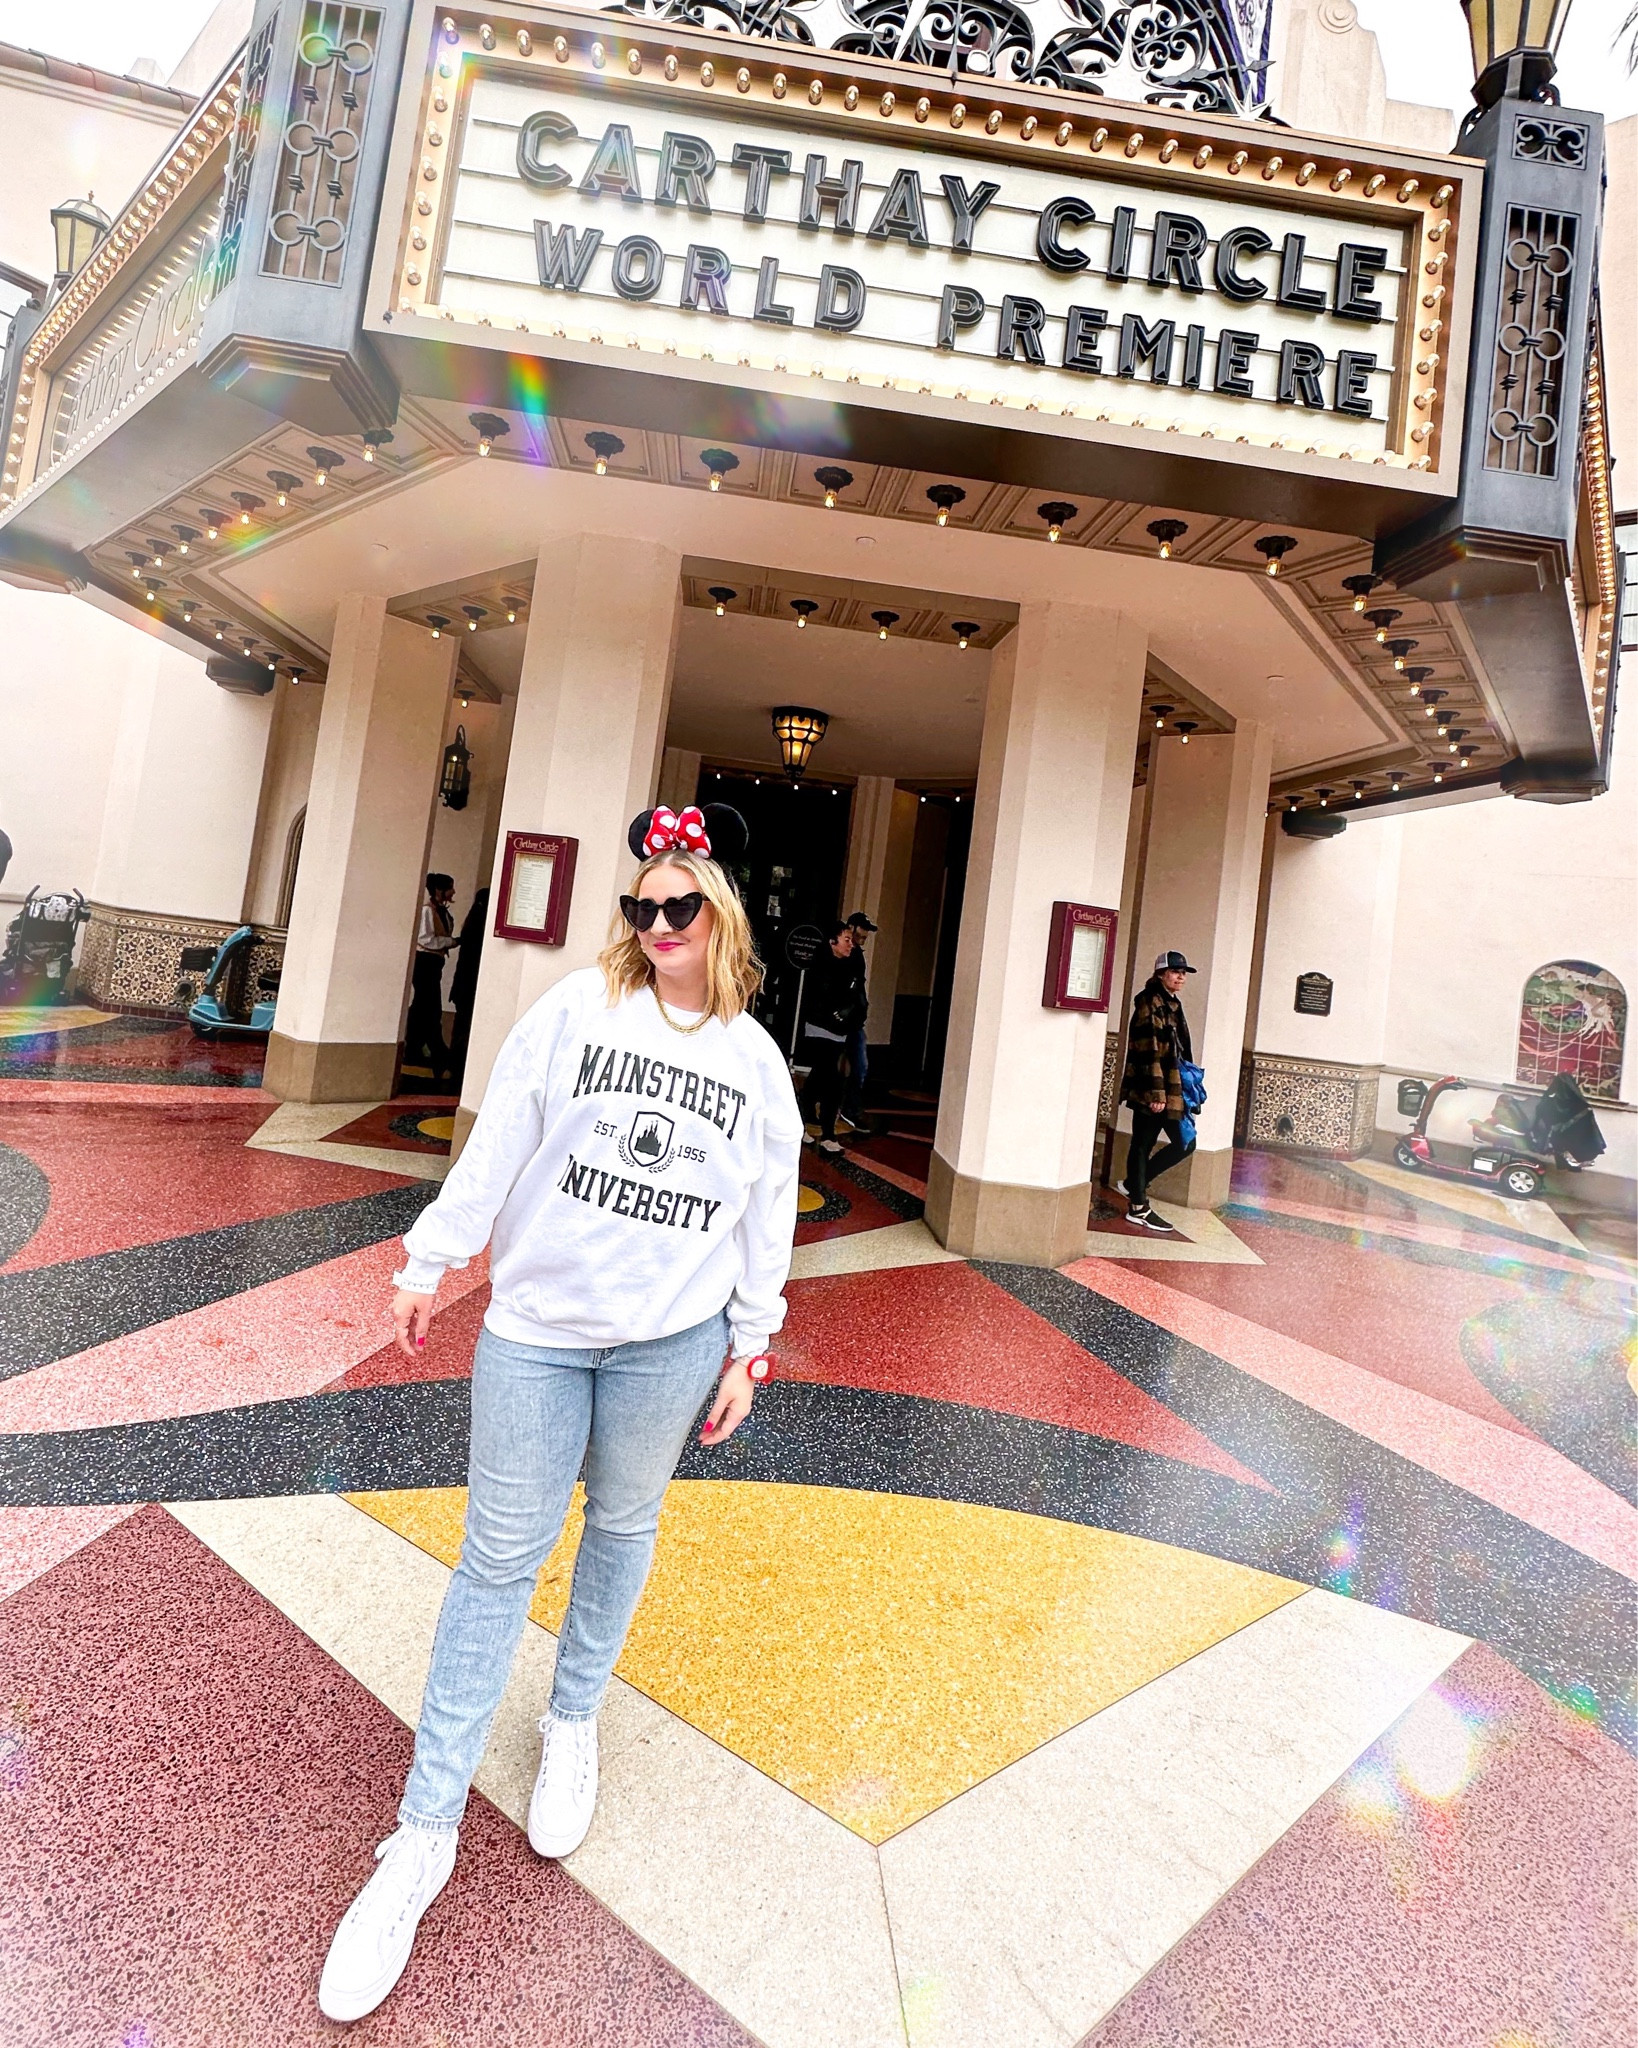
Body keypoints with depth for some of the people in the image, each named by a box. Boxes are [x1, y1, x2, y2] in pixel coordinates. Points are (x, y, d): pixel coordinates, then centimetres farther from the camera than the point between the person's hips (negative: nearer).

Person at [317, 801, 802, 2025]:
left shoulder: (757, 1061, 2)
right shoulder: (577, 1009, -2)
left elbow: (768, 1214, 5)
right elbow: (498, 1144, 0)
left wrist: (749, 1346, 6)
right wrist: (434, 1259, 0)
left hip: (669, 1339, 1)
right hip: (537, 1325, -1)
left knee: (622, 1527, 17)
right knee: (501, 1557, 7)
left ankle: (575, 1720, 45)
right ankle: (428, 1832, 25)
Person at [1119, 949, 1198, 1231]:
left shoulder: (1170, 1004, 18)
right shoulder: (1150, 1002, -10)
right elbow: (1148, 1051, -17)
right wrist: (1156, 1092, -21)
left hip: (1168, 1088, 9)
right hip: (1151, 1089, -9)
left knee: (1185, 1143, 7)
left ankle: (1133, 1185, 18)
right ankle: (1138, 1207, 8)